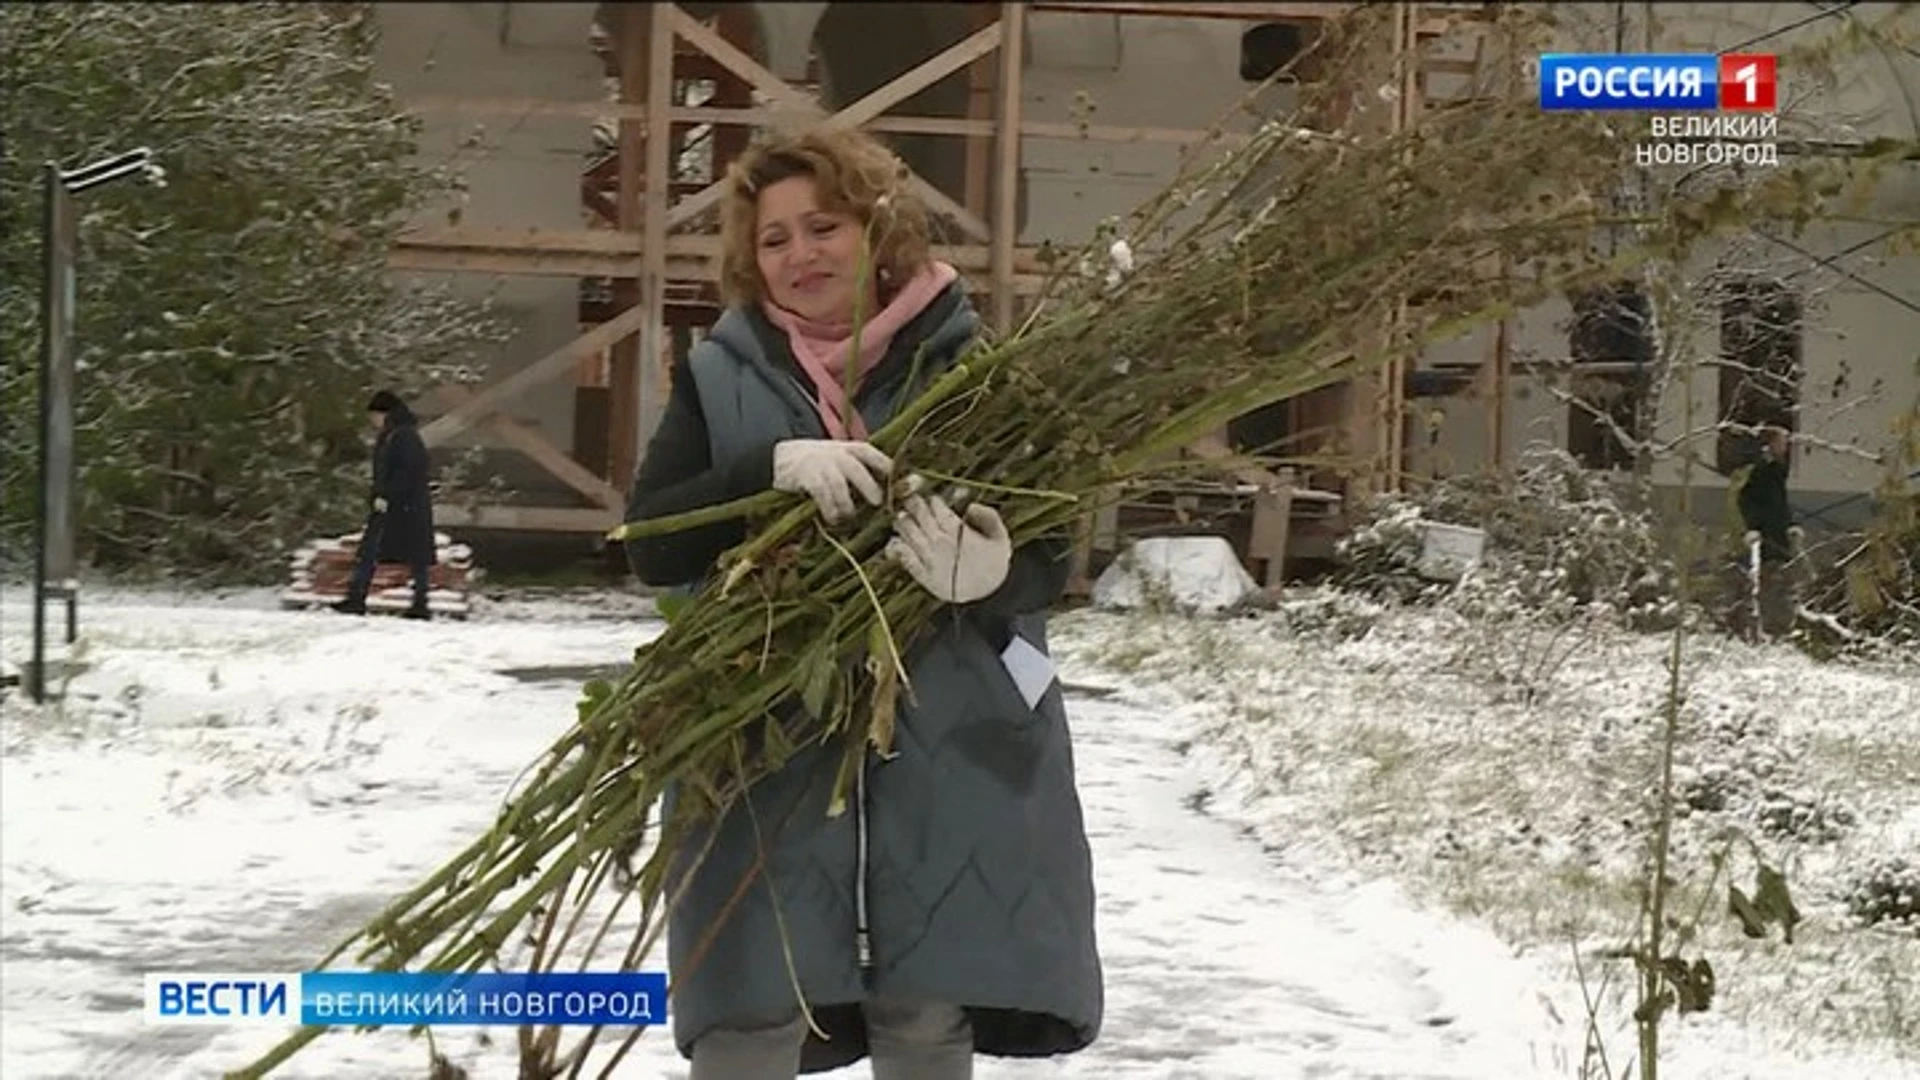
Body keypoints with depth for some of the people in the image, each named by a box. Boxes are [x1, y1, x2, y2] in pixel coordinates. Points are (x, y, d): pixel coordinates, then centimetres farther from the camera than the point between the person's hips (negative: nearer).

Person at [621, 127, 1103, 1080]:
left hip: (945, 750, -1)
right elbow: (649, 543, -4)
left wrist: (992, 573, -26)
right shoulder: (719, 375, 6)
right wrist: (772, 468, -21)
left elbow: (1049, 559, -1)